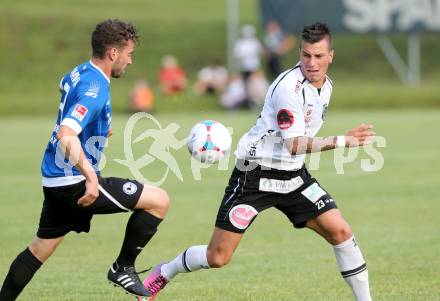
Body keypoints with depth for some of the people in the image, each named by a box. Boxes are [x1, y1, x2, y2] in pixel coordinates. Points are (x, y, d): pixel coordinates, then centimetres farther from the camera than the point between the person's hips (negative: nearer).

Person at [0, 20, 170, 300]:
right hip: (75, 181, -10)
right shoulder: (94, 87, -20)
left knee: (40, 248, 21)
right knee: (159, 200, -5)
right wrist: (91, 178, -34)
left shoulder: (77, 74, 10)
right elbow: (66, 134, -32)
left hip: (55, 182, 10)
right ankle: (123, 268, 4)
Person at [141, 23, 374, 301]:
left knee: (340, 232, -9)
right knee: (217, 257, -3)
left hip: (293, 175, 7)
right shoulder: (289, 87, -23)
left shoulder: (326, 85, 5)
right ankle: (163, 273, 24)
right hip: (256, 175, -7)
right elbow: (294, 144, -27)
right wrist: (342, 141, -31)